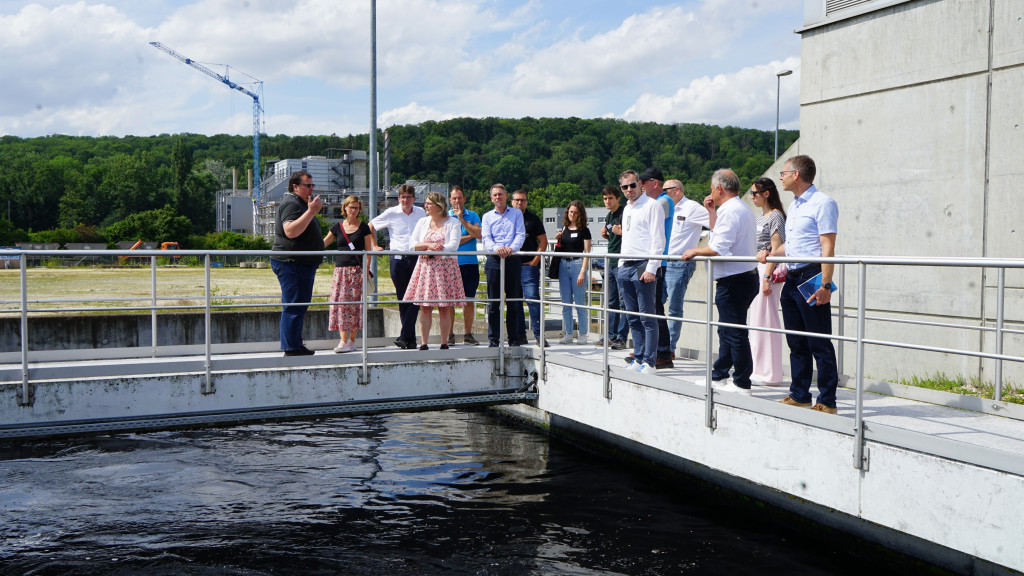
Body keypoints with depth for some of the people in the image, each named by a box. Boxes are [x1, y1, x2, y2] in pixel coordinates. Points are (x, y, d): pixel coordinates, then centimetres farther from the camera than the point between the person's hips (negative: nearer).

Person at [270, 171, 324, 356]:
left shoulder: (301, 204, 22)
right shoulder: (291, 203, -13)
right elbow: (290, 231, -30)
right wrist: (311, 212, -30)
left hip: (302, 264, 11)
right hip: (291, 264, -11)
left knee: (300, 305, 14)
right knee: (293, 306, -11)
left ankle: (296, 345, 21)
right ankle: (291, 348, -10)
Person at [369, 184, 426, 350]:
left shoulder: (421, 213, 9)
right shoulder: (391, 213, 3)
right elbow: (371, 226, 15)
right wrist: (375, 246, 10)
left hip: (416, 259, 1)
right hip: (398, 260, -1)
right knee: (403, 300, 1)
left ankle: (404, 336, -11)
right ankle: (411, 339, 7)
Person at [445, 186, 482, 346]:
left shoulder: (473, 216, 11)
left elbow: (479, 234, -7)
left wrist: (462, 219, -11)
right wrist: (469, 236, -5)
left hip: (470, 263, 2)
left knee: (469, 301, 4)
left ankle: (468, 334, 11)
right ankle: (449, 334, 6)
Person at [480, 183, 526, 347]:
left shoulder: (516, 214, 13)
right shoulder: (487, 216, 14)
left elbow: (521, 234, 0)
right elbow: (486, 238, 1)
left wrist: (512, 248, -20)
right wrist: (496, 248, -20)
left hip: (513, 260, 0)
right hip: (494, 260, 0)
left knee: (513, 301, 1)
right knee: (493, 302, -1)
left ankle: (514, 339, 7)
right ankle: (493, 339, 4)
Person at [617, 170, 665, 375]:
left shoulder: (651, 206, -6)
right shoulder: (626, 209, 20)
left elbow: (658, 240, -12)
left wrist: (651, 268, -18)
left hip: (643, 266, -8)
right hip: (625, 266, 8)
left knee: (647, 317, -7)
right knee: (633, 317, 10)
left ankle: (649, 362, -4)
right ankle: (638, 358, 17)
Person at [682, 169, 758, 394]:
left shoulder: (730, 211, -18)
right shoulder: (743, 208, 16)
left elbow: (718, 248, -25)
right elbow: (720, 232, 30)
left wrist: (695, 251, -10)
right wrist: (711, 211, 22)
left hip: (732, 281, -11)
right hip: (746, 276, 11)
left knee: (734, 333, -4)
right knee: (727, 331, 20)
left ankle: (742, 384, 2)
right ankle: (719, 374, 32)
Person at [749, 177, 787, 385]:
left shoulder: (775, 216, -10)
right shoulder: (761, 217, 17)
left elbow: (776, 249, -16)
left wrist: (767, 276, -20)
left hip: (768, 272, -10)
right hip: (756, 271, 10)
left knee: (767, 319, -8)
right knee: (756, 319, 11)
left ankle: (771, 374, -3)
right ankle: (759, 370, 18)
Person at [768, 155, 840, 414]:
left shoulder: (822, 203, -9)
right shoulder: (794, 205, 20)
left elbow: (828, 247, -16)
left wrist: (825, 285, -22)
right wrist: (770, 255, 10)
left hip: (811, 278, -9)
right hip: (791, 279, 9)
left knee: (820, 343, -5)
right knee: (796, 341, 12)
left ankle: (827, 402, 0)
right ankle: (799, 396, 20)